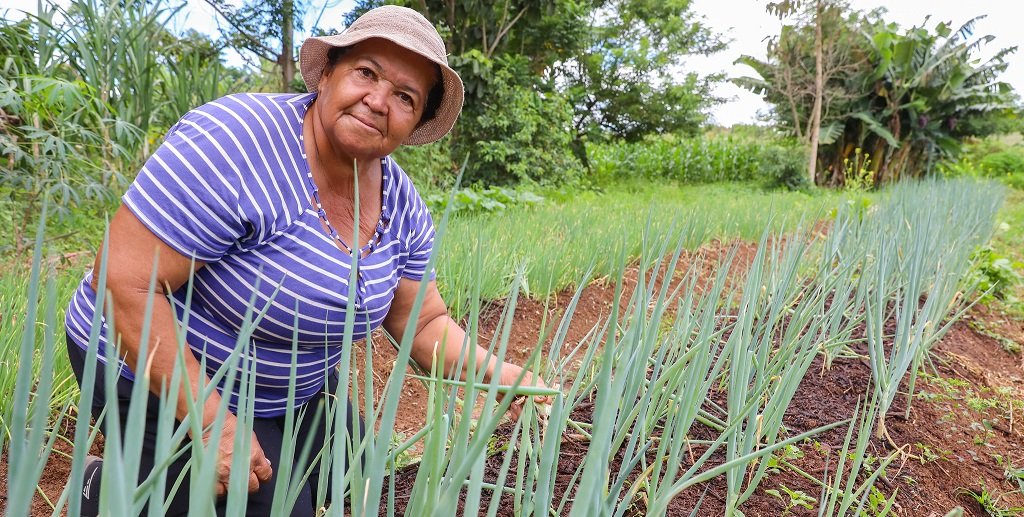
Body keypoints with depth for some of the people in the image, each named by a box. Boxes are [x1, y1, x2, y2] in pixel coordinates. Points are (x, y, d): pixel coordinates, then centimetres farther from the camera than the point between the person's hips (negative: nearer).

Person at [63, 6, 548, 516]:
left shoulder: (402, 206, -9)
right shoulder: (235, 143, -30)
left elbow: (424, 323, -2)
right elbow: (126, 282, -29)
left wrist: (494, 372, -20)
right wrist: (213, 425, -29)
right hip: (163, 375, -6)